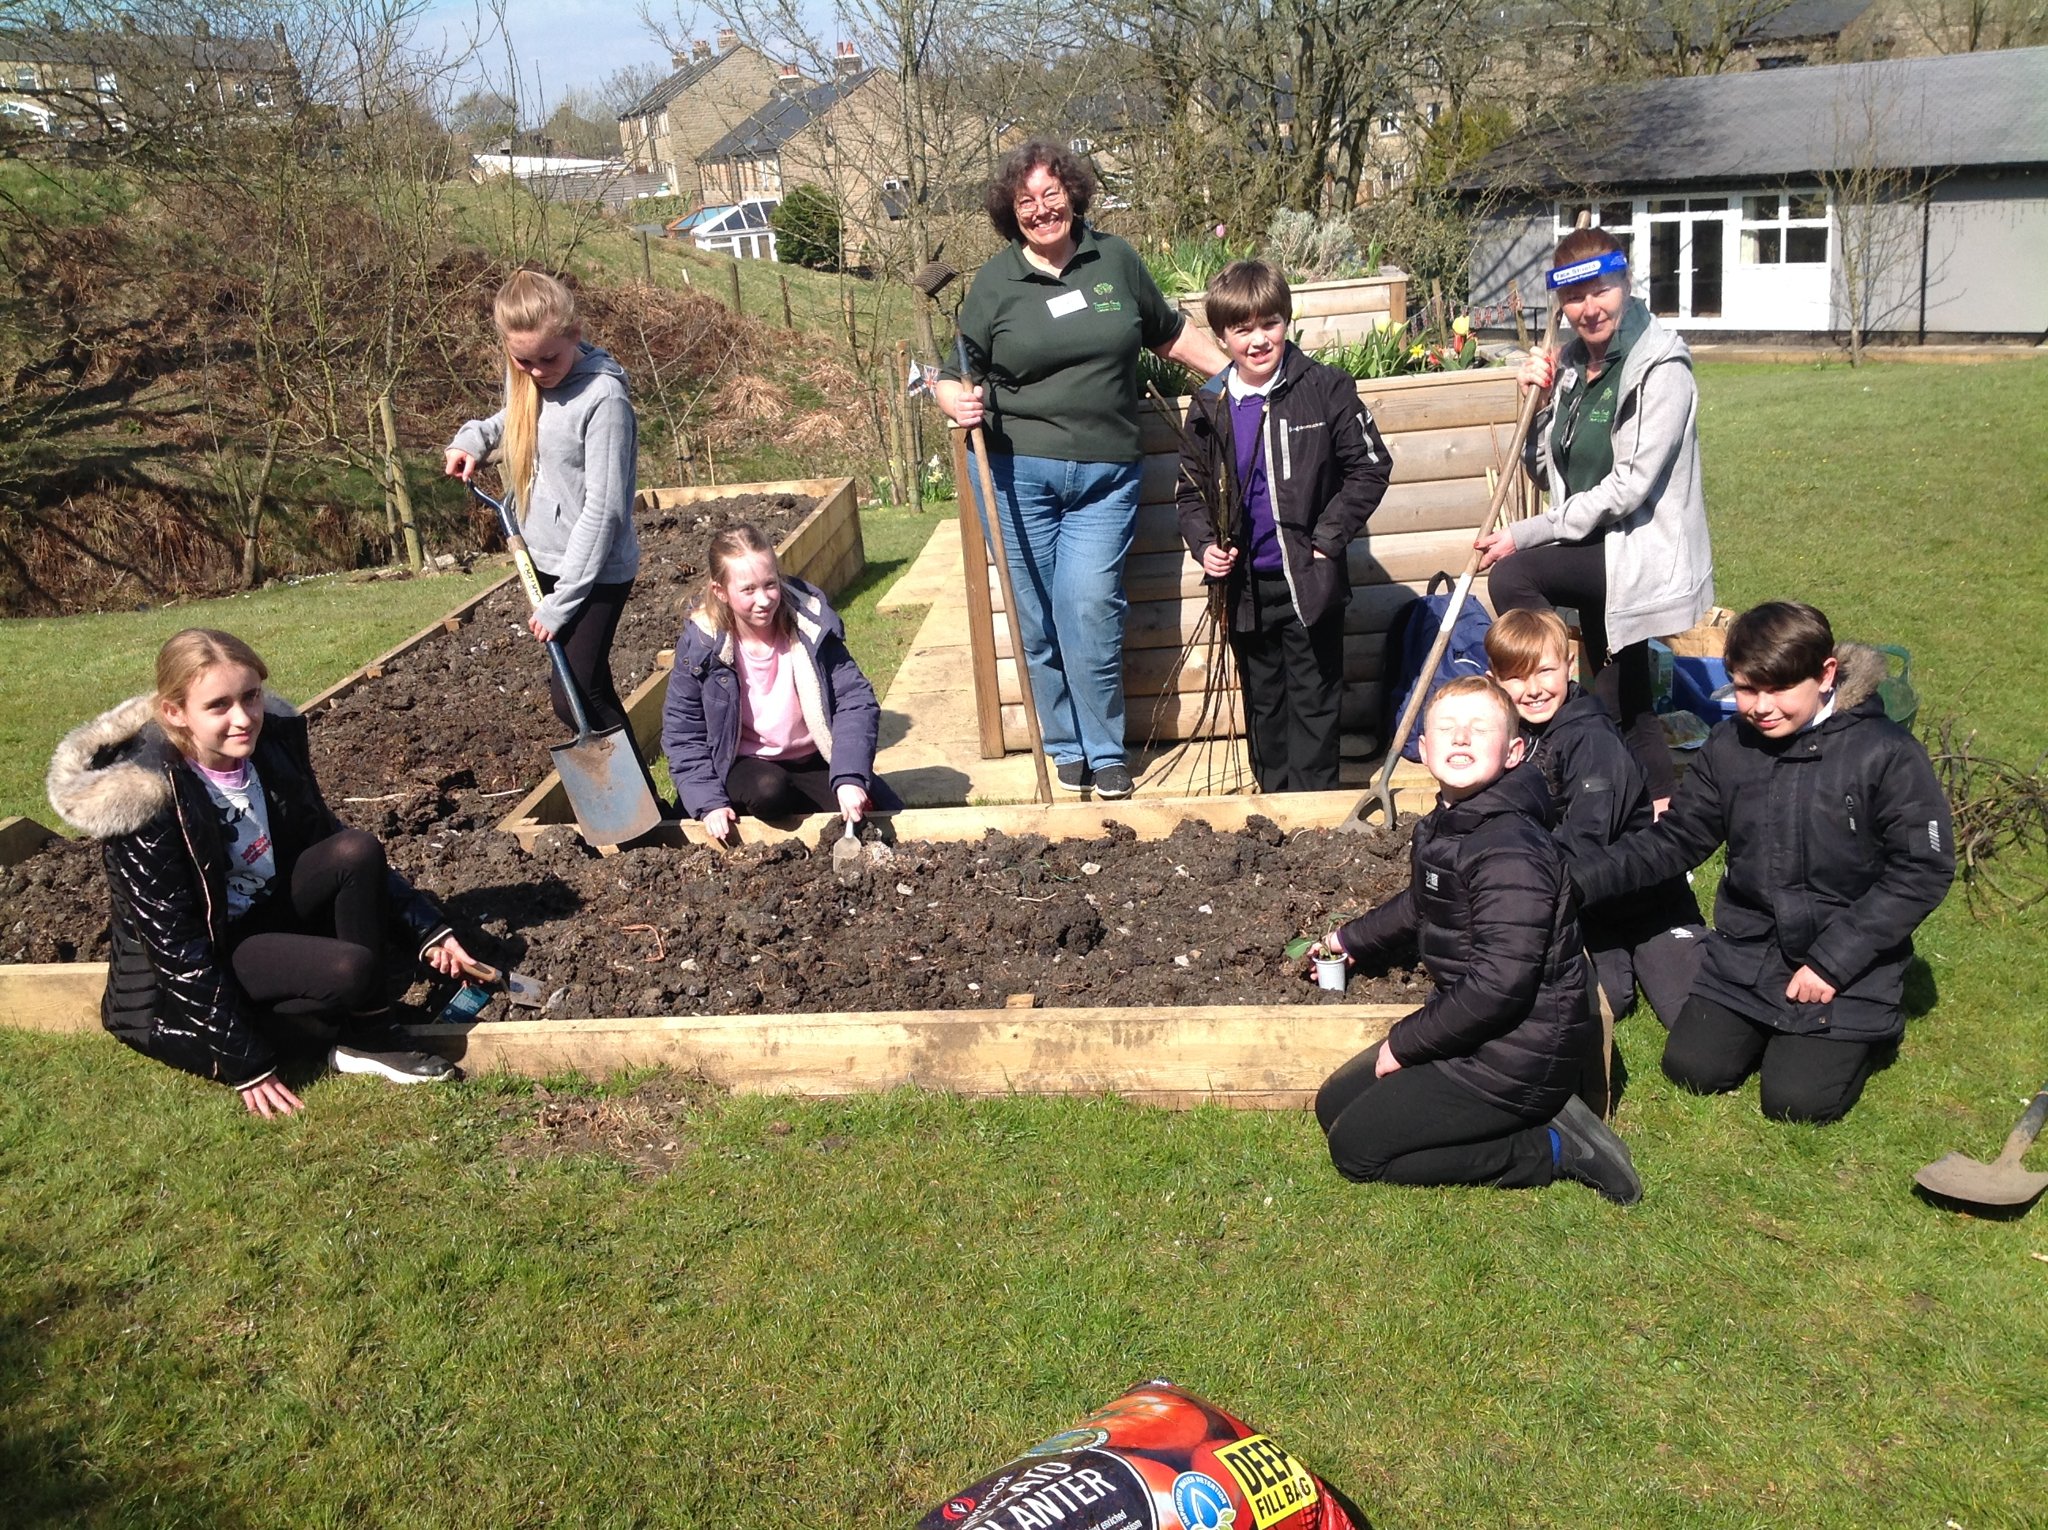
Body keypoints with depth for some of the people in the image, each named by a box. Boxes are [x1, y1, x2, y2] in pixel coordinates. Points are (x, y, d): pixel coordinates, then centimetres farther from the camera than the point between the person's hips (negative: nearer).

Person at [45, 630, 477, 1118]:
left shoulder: (273, 741, -10)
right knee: (351, 969, -31)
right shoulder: (142, 800, -28)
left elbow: (334, 847, 3)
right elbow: (176, 947, -24)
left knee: (358, 849, -19)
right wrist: (246, 1065, -22)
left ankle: (369, 1037, -9)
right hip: (186, 977, -7)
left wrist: (427, 928, -2)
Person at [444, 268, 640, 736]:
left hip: (594, 573, -7)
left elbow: (603, 508, -22)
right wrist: (472, 439, 5)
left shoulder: (602, 397, -22)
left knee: (572, 699, -6)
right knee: (587, 685, 16)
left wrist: (562, 600, -19)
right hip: (545, 558, 7)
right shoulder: (524, 380, 1)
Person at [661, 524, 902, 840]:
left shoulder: (811, 625, -14)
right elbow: (683, 734, -8)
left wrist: (850, 778, -31)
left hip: (815, 763, 2)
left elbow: (856, 701, -17)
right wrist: (709, 802, -20)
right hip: (747, 767, -2)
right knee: (768, 791, -36)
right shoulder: (700, 645, -14)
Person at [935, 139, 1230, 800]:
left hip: (1104, 475, 1)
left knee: (1091, 610, -8)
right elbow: (953, 376, 5)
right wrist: (959, 403, -17)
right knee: (1038, 619, 3)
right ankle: (1066, 746, 21)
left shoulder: (1116, 259, 8)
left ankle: (1106, 752, 9)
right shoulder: (995, 281, 2)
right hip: (1018, 471, 0)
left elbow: (1171, 334, 22)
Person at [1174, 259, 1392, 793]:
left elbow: (1370, 468, -5)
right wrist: (1204, 544, -6)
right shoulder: (1209, 409, 2)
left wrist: (1328, 538, -11)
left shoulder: (1325, 388, -8)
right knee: (1261, 699, 16)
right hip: (1246, 584, 4)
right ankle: (1273, 794, 31)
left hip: (1310, 579, -3)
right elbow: (1191, 491, 12)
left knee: (1313, 698, 6)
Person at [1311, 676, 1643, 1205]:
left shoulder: (1510, 853, -26)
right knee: (1334, 1106, 14)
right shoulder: (1441, 828, 5)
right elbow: (1419, 904, 27)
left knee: (1356, 1148, -7)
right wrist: (1349, 939, 40)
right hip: (1470, 1029, 10)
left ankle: (1553, 1150, -2)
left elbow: (1498, 986, -29)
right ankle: (1538, 1117, 8)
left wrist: (1403, 1043, -17)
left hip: (1516, 1059, -10)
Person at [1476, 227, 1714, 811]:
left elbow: (1629, 485, -21)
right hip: (1595, 553, 8)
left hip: (1642, 552, -8)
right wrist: (1540, 400, -3)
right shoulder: (1571, 365, 7)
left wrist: (1523, 536, -21)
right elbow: (1548, 473, 13)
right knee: (1625, 706, 14)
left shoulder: (1661, 368, -14)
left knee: (1511, 577, -27)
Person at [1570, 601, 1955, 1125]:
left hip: (1848, 965, -4)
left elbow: (1923, 870, -15)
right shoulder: (1729, 746, -3)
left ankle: (1868, 1028, 19)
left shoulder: (1886, 755, -16)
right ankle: (1771, 1027, 25)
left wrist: (1833, 962, -18)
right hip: (1748, 950, 4)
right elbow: (1675, 839, 3)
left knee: (1797, 1100, -11)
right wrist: (1578, 879, -11)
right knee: (1691, 1068, -4)